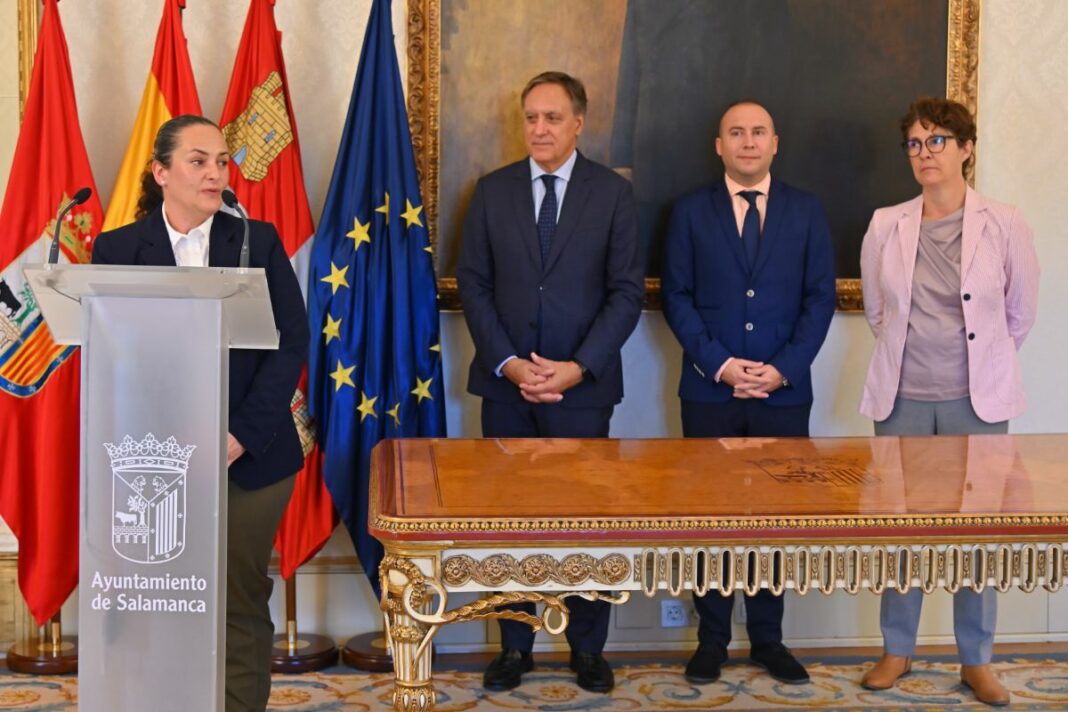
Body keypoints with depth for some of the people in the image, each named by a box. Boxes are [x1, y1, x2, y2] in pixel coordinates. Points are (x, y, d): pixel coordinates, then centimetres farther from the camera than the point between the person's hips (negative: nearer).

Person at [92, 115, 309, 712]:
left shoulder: (259, 241, 4)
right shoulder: (117, 249, 3)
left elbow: (291, 343, -1)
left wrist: (240, 437, -12)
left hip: (250, 457, 1)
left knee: (243, 605, 7)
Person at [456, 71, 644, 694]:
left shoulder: (613, 193, 1)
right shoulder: (493, 191, 6)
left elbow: (627, 291, -2)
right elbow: (473, 283, 4)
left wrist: (578, 367, -12)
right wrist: (507, 362, -8)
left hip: (582, 386, -2)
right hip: (506, 384, 2)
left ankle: (588, 648, 18)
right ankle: (515, 645, 19)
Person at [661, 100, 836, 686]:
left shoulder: (806, 211, 7)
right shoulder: (690, 212, 6)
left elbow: (820, 298, 2)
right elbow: (676, 297, 1)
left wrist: (783, 368, -10)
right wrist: (719, 364, -11)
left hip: (785, 392, 1)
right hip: (709, 392, 0)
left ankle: (768, 639, 18)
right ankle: (712, 639, 16)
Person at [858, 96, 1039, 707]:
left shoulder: (1004, 225, -5)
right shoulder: (886, 226, 1)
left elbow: (1021, 314, 6)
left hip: (977, 400, -1)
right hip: (902, 397, 2)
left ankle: (977, 660, 18)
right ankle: (897, 650, 21)